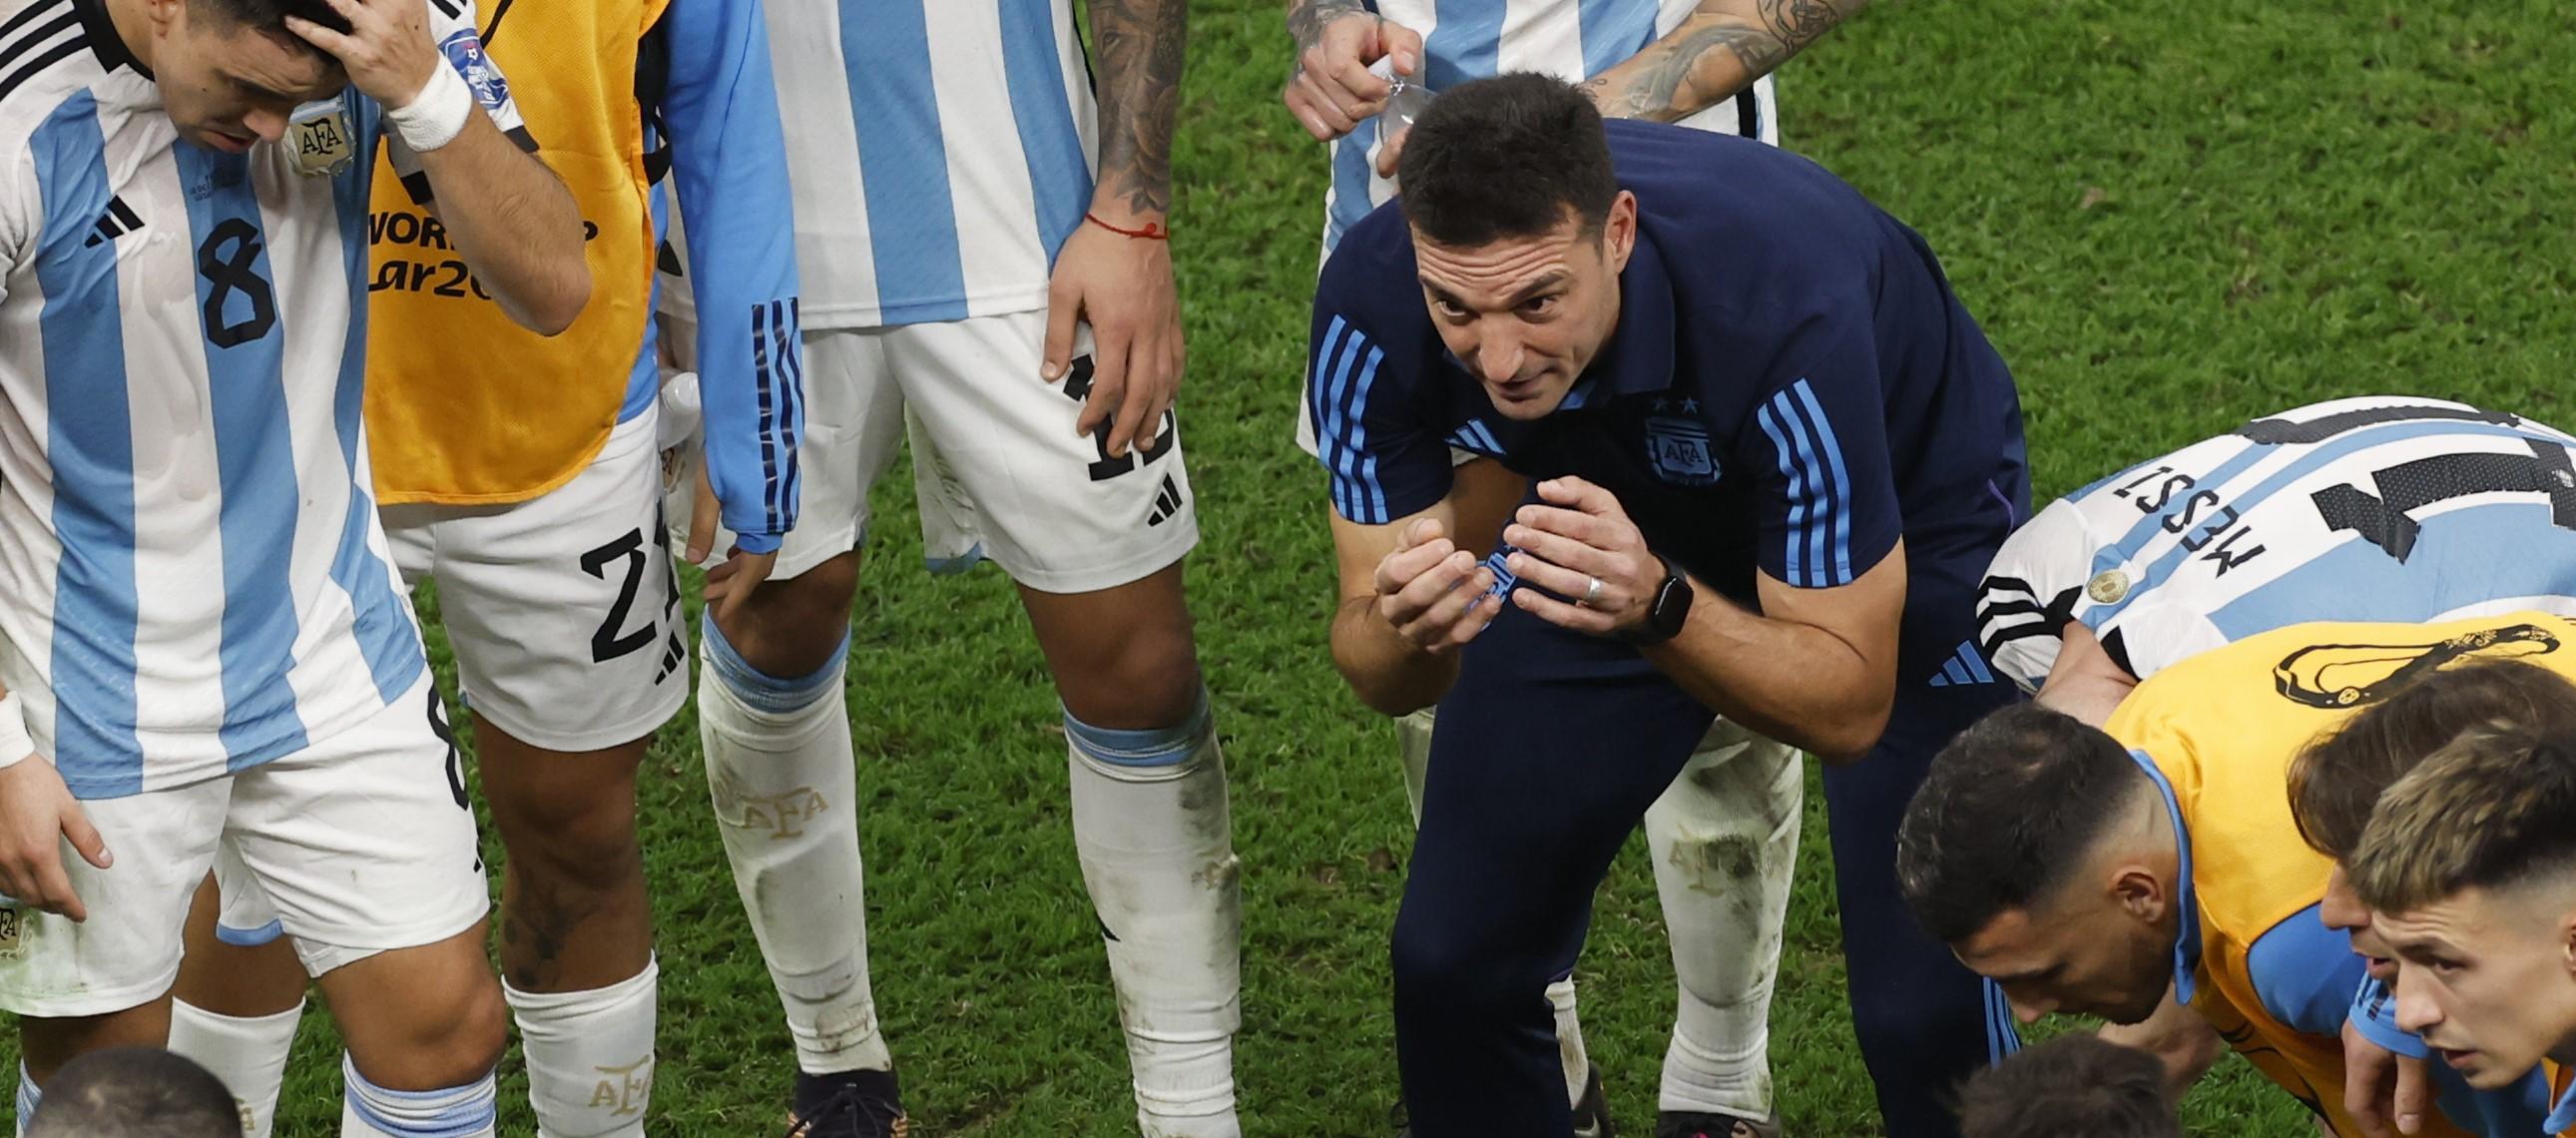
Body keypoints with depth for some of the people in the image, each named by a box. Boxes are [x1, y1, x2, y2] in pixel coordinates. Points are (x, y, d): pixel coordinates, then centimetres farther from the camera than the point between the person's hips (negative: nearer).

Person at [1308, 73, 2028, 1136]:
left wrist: (1657, 607, -51)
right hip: (1615, 520, 3)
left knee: (1922, 1004, -13)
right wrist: (1408, 630, -46)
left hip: (1906, 514, -3)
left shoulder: (1782, 307, -41)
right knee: (1453, 960, -3)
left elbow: (1852, 703, -33)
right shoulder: (1373, 305, -31)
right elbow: (1376, 671, -22)